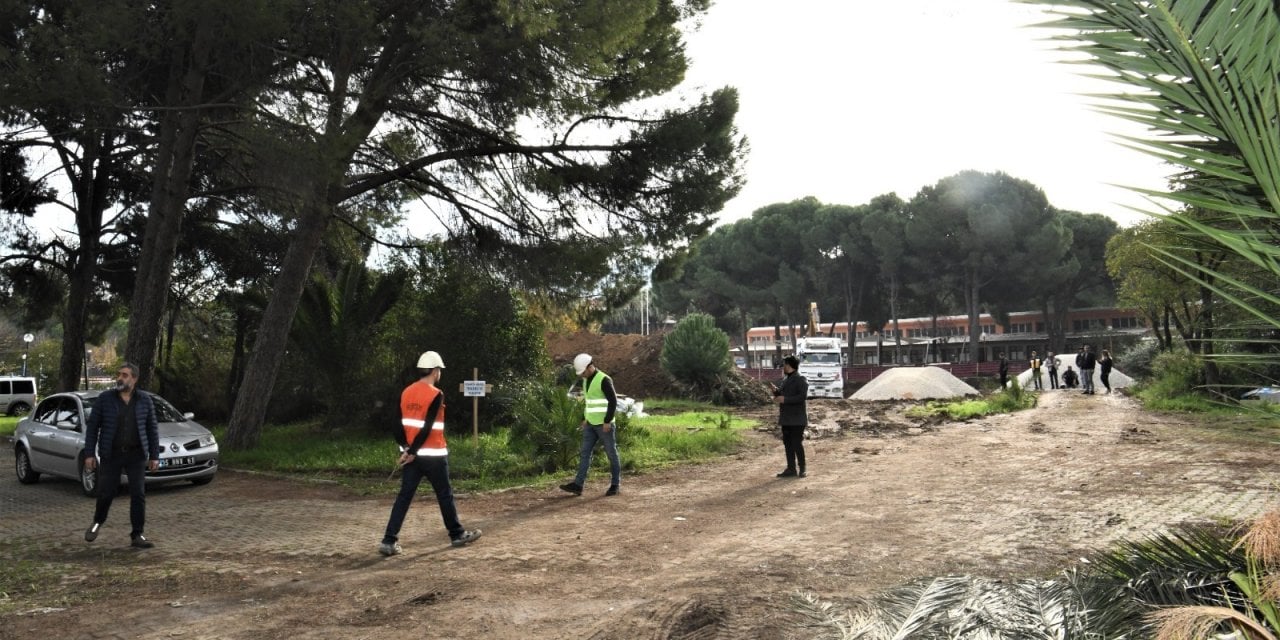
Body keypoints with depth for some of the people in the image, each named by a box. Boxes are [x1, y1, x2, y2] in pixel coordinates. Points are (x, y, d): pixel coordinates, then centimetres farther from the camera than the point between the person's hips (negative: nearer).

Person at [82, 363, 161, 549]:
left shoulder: (145, 399, 1)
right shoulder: (105, 398, -3)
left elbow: (152, 429, 4)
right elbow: (92, 426, 1)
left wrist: (154, 456, 1)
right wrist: (89, 454, -5)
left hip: (136, 455, 1)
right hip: (110, 454, 0)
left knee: (138, 494, -4)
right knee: (106, 492, 4)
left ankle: (137, 535, 3)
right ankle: (97, 522, 35)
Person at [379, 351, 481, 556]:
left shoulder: (406, 392, 6)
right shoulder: (436, 394, -14)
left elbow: (399, 424, 6)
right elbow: (426, 428, -18)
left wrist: (405, 448, 6)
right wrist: (412, 452, -14)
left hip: (412, 455, 6)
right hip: (433, 455, -6)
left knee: (404, 496, 6)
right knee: (445, 495, 9)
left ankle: (389, 541, 0)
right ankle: (457, 535, 23)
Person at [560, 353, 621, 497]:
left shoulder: (604, 380, -17)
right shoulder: (586, 380, 10)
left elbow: (613, 401, -19)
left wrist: (608, 421, -20)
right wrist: (585, 419, 16)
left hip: (604, 424, -8)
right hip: (591, 424, 8)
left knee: (611, 454, 3)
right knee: (584, 453, 2)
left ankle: (615, 485, 14)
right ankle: (578, 485, 0)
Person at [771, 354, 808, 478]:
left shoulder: (801, 380, -10)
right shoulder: (785, 380, 16)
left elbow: (802, 396, -21)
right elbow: (782, 395, 23)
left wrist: (785, 399, -23)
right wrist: (776, 391, 2)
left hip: (797, 419, -9)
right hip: (786, 418, 9)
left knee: (797, 444, -7)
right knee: (787, 443, 10)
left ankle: (802, 469, 2)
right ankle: (791, 469, 16)